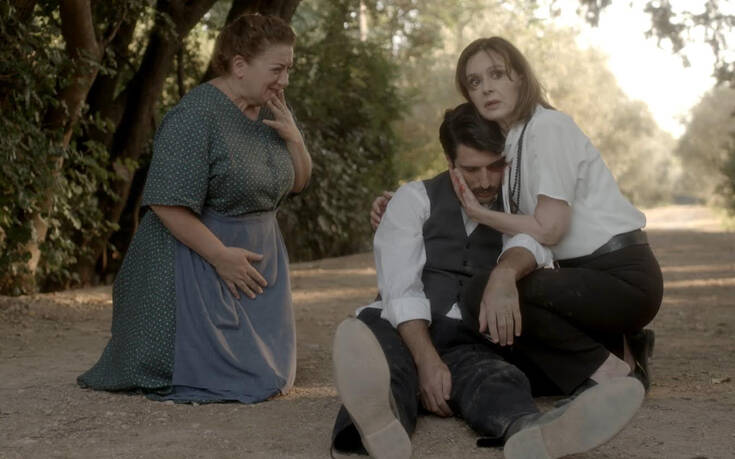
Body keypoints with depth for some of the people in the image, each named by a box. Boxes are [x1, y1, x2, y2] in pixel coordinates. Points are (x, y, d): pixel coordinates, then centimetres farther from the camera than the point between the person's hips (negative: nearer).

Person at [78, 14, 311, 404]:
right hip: (197, 258, -8)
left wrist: (294, 138, -6)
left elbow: (297, 182, 14)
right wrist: (221, 256, -23)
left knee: (261, 373, 6)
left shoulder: (271, 111, 6)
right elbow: (167, 204, -24)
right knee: (205, 373, -10)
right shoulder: (195, 116, -20)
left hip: (259, 257, 8)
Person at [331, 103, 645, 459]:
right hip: (403, 333, -1)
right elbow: (400, 289, -7)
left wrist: (505, 272, -38)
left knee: (491, 375, -36)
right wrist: (427, 361, -24)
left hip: (468, 346, 2)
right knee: (374, 335, -39)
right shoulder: (415, 199, 6)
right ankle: (381, 416, -75)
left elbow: (531, 243, -13)